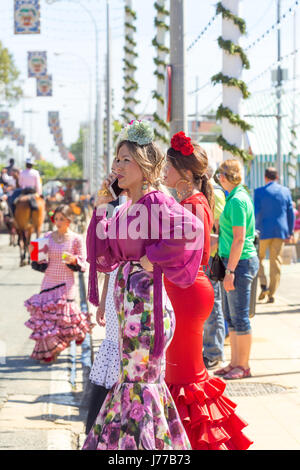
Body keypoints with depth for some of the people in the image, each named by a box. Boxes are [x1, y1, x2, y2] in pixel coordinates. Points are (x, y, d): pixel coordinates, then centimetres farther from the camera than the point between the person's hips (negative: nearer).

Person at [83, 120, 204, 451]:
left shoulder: (155, 201, -13)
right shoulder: (126, 208, 12)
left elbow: (192, 228, -32)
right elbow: (103, 259, 9)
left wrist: (153, 258, -22)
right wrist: (101, 207, 5)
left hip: (145, 299, -9)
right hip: (128, 302, 9)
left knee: (140, 380, -2)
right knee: (134, 377, 15)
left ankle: (144, 444, 8)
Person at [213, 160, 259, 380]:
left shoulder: (237, 200, -16)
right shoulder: (237, 197, 14)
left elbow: (239, 239, -20)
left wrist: (230, 271, -21)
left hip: (240, 262, -10)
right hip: (235, 261, 10)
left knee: (240, 316, -3)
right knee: (231, 317, 13)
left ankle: (244, 366, 3)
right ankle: (235, 363, 20)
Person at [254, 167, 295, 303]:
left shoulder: (259, 192, -6)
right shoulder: (285, 191, 4)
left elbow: (256, 213, -10)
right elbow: (291, 213, 6)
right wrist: (290, 232, 13)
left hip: (263, 231, -3)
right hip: (280, 231, 3)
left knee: (257, 259, 14)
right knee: (275, 262, 7)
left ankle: (263, 285, -4)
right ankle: (272, 294, 6)